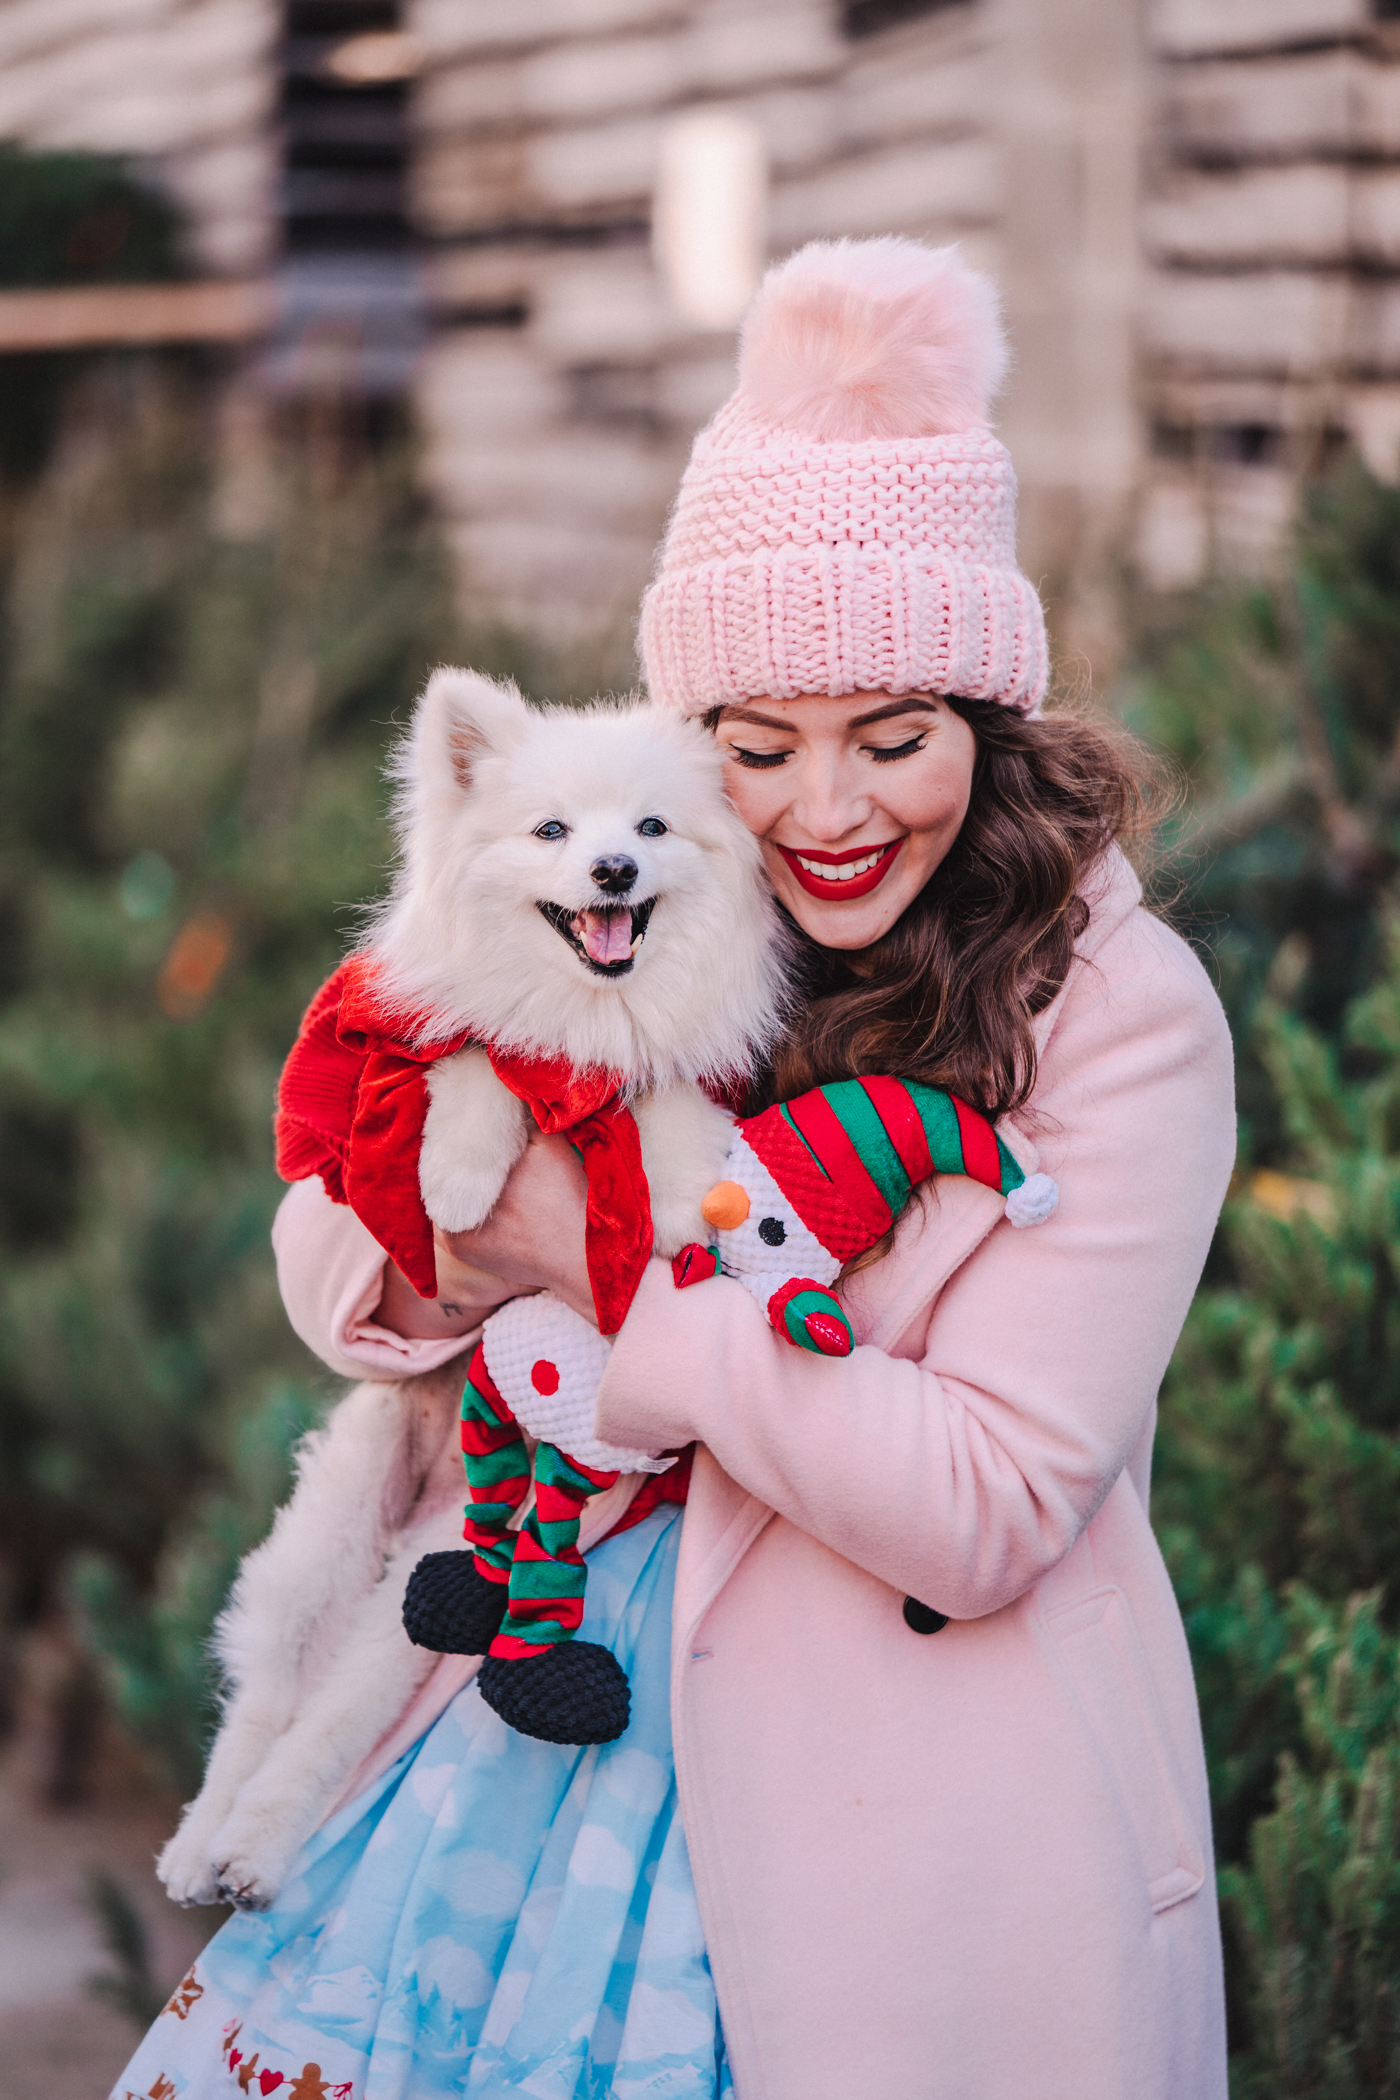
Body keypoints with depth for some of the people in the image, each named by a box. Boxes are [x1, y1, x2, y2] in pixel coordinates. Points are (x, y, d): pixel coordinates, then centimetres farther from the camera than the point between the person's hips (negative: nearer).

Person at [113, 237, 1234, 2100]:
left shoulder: (1121, 1017, -11)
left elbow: (982, 1509, -17)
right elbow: (326, 1248, 8)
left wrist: (615, 1270, -15)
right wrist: (448, 1241, -16)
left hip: (931, 1819, -4)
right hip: (618, 1718, 4)